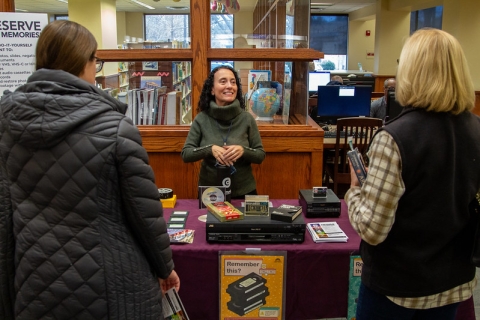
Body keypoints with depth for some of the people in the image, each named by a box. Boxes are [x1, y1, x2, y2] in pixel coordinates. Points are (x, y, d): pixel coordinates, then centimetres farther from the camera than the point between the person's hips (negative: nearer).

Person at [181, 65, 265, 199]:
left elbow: (260, 155, -4)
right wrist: (211, 149, -24)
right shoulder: (201, 119, -6)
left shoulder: (247, 118, -7)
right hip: (209, 193, 0)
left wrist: (243, 151, -24)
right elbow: (186, 154, -8)